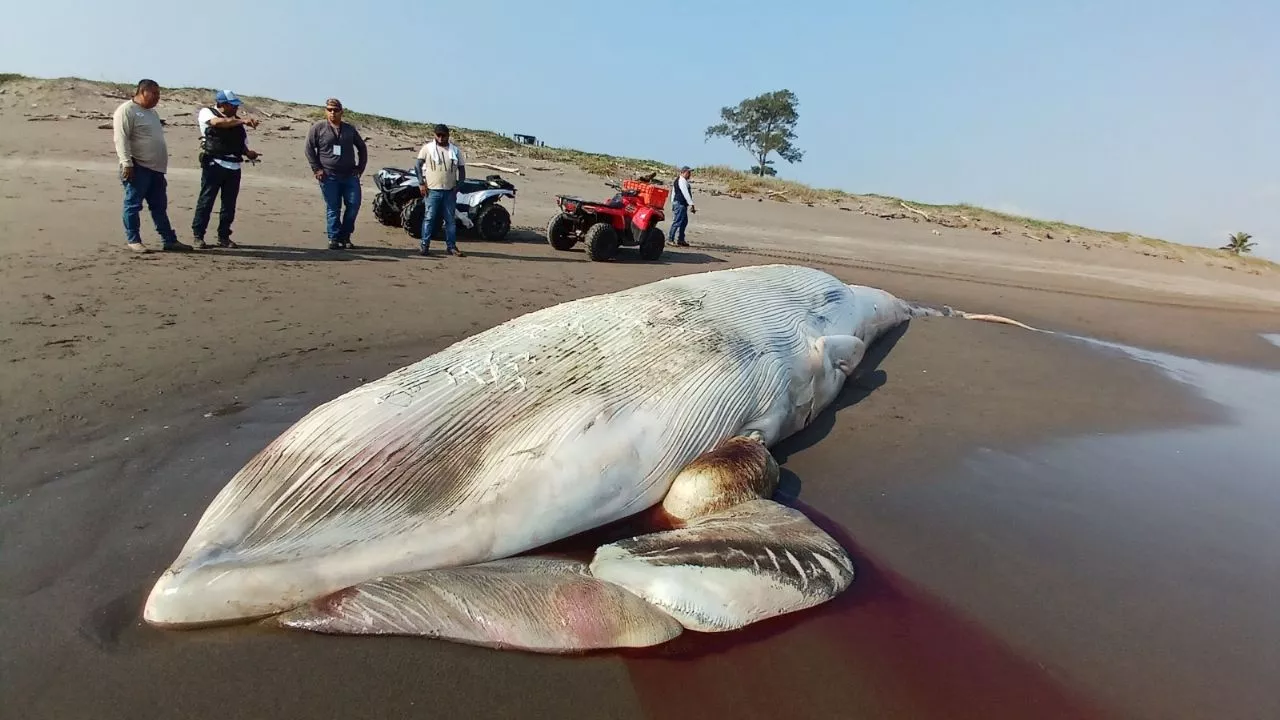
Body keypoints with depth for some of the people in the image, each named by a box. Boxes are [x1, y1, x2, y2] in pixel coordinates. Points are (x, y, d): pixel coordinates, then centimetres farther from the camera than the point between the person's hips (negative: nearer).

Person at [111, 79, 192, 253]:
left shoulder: (152, 112, 20)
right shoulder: (126, 110, -7)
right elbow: (121, 139, -15)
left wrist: (162, 164, 23)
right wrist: (127, 164, -22)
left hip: (155, 168, 8)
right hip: (138, 167, -8)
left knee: (160, 206, 9)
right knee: (133, 204, -1)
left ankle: (169, 240, 12)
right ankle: (132, 240, 4)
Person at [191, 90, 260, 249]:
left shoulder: (237, 122, 19)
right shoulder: (206, 112, 5)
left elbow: (243, 144, 18)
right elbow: (218, 122, -17)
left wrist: (249, 153, -3)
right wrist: (242, 121, -20)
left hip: (234, 166, 5)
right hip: (214, 164, -5)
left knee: (229, 203, 6)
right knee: (206, 200, -3)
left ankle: (224, 237, 14)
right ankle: (198, 236, 3)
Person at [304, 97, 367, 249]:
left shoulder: (350, 129, 11)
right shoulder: (318, 128, 3)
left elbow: (362, 148, 18)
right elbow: (309, 149, 3)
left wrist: (360, 168, 9)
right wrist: (317, 169, -4)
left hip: (350, 175, 2)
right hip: (329, 176, -2)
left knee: (354, 205, -3)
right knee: (333, 208, 0)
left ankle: (345, 236, 12)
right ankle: (334, 238, 7)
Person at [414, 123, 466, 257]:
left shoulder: (455, 149, 9)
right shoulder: (428, 147, 2)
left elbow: (461, 168, 13)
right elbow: (417, 165, 3)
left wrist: (458, 185, 1)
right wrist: (421, 183, -6)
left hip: (450, 191, 2)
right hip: (432, 190, -2)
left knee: (451, 219, 5)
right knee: (429, 218, -3)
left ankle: (451, 246, 13)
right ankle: (423, 245, 2)